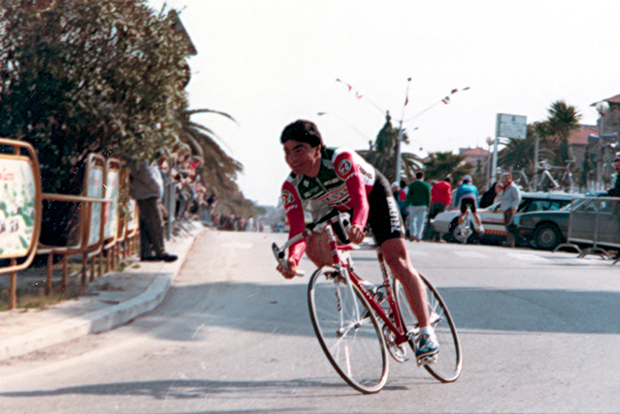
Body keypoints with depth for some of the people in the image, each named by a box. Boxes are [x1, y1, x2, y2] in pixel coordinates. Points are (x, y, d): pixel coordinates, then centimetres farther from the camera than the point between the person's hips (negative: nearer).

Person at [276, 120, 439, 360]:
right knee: (314, 245, -19)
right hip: (343, 209, 5)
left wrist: (357, 226, -70)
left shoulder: (341, 160, -37)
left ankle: (426, 332, -12)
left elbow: (361, 201, -47)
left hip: (374, 195, -5)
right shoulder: (292, 187, -24)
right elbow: (297, 230, -33)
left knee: (397, 261, -17)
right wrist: (292, 259, -55)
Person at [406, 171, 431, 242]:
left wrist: (407, 205, 3)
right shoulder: (426, 185, 3)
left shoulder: (412, 185, 1)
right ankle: (418, 237, 0)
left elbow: (409, 195, -1)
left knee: (412, 220, 11)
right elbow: (428, 197, 2)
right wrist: (428, 206, 6)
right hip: (422, 205, 0)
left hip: (413, 205, 0)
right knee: (420, 221, 4)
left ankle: (413, 234, -3)